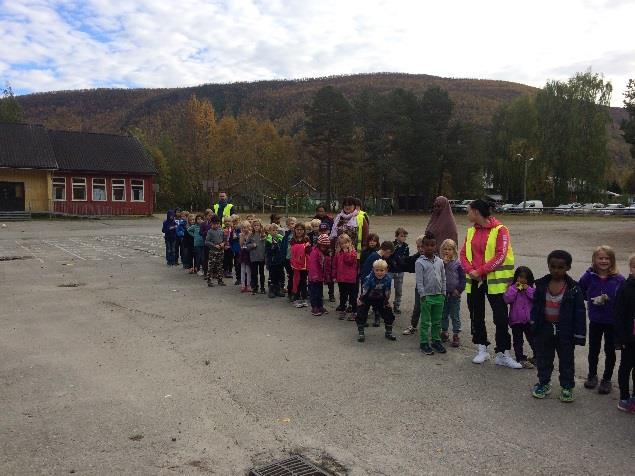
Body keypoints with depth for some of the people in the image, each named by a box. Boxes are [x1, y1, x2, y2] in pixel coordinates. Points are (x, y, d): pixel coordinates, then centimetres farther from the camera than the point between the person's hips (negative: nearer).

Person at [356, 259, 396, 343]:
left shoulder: (388, 279, -22)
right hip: (367, 299, -3)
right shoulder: (369, 278, -32)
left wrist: (387, 301, 5)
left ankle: (388, 333, 25)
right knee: (361, 315, -10)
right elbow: (364, 290, -18)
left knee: (389, 315, 4)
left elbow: (387, 292, -5)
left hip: (380, 300, 3)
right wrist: (360, 299, -8)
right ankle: (361, 333, 8)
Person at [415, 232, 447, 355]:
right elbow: (419, 281, -9)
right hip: (427, 296, -4)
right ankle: (424, 343, 11)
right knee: (425, 322, 3)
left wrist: (443, 293, 9)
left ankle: (436, 341, 26)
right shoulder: (419, 262, -8)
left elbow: (443, 279, 12)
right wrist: (423, 295, -12)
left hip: (439, 296, 5)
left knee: (437, 321, 14)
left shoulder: (440, 261, 6)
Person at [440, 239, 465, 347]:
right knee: (443, 315, 14)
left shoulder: (458, 263, -6)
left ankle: (456, 335, 13)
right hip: (443, 293, 3)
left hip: (454, 294, -3)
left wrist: (459, 289, -11)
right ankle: (444, 332, 27)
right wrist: (444, 263, -17)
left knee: (455, 316, 5)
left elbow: (462, 278, -4)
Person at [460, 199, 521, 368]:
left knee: (501, 318, 0)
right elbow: (463, 254, 7)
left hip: (494, 281, -6)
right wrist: (470, 270, -12)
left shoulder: (500, 230, -9)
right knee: (476, 316, 12)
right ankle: (482, 349, 26)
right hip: (475, 281, 6)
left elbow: (500, 256, -16)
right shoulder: (471, 231, 9)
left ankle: (503, 354, 10)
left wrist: (480, 271, -18)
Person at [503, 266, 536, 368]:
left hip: (529, 319, 1)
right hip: (516, 320, -1)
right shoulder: (512, 287, -3)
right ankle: (521, 359, 15)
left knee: (533, 339, 12)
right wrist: (514, 289, -20)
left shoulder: (531, 288, 1)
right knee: (518, 341, 6)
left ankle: (536, 357, 28)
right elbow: (507, 299, -16)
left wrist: (528, 290, -18)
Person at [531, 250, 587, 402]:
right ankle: (544, 383, 31)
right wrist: (534, 325, 5)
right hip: (544, 329, 3)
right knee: (543, 358, 14)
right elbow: (535, 306, 5)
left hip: (564, 331, -2)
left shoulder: (573, 288, -12)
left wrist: (579, 335, -10)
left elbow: (579, 312, -9)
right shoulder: (542, 285, -3)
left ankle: (567, 387, 28)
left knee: (566, 360, 12)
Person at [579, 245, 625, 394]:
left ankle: (607, 379, 28)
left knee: (610, 351, 12)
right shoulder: (589, 277, -8)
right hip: (595, 320, 1)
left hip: (613, 322, -1)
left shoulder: (619, 280, -12)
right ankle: (592, 375, 35)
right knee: (593, 350, 16)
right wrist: (592, 299, -8)